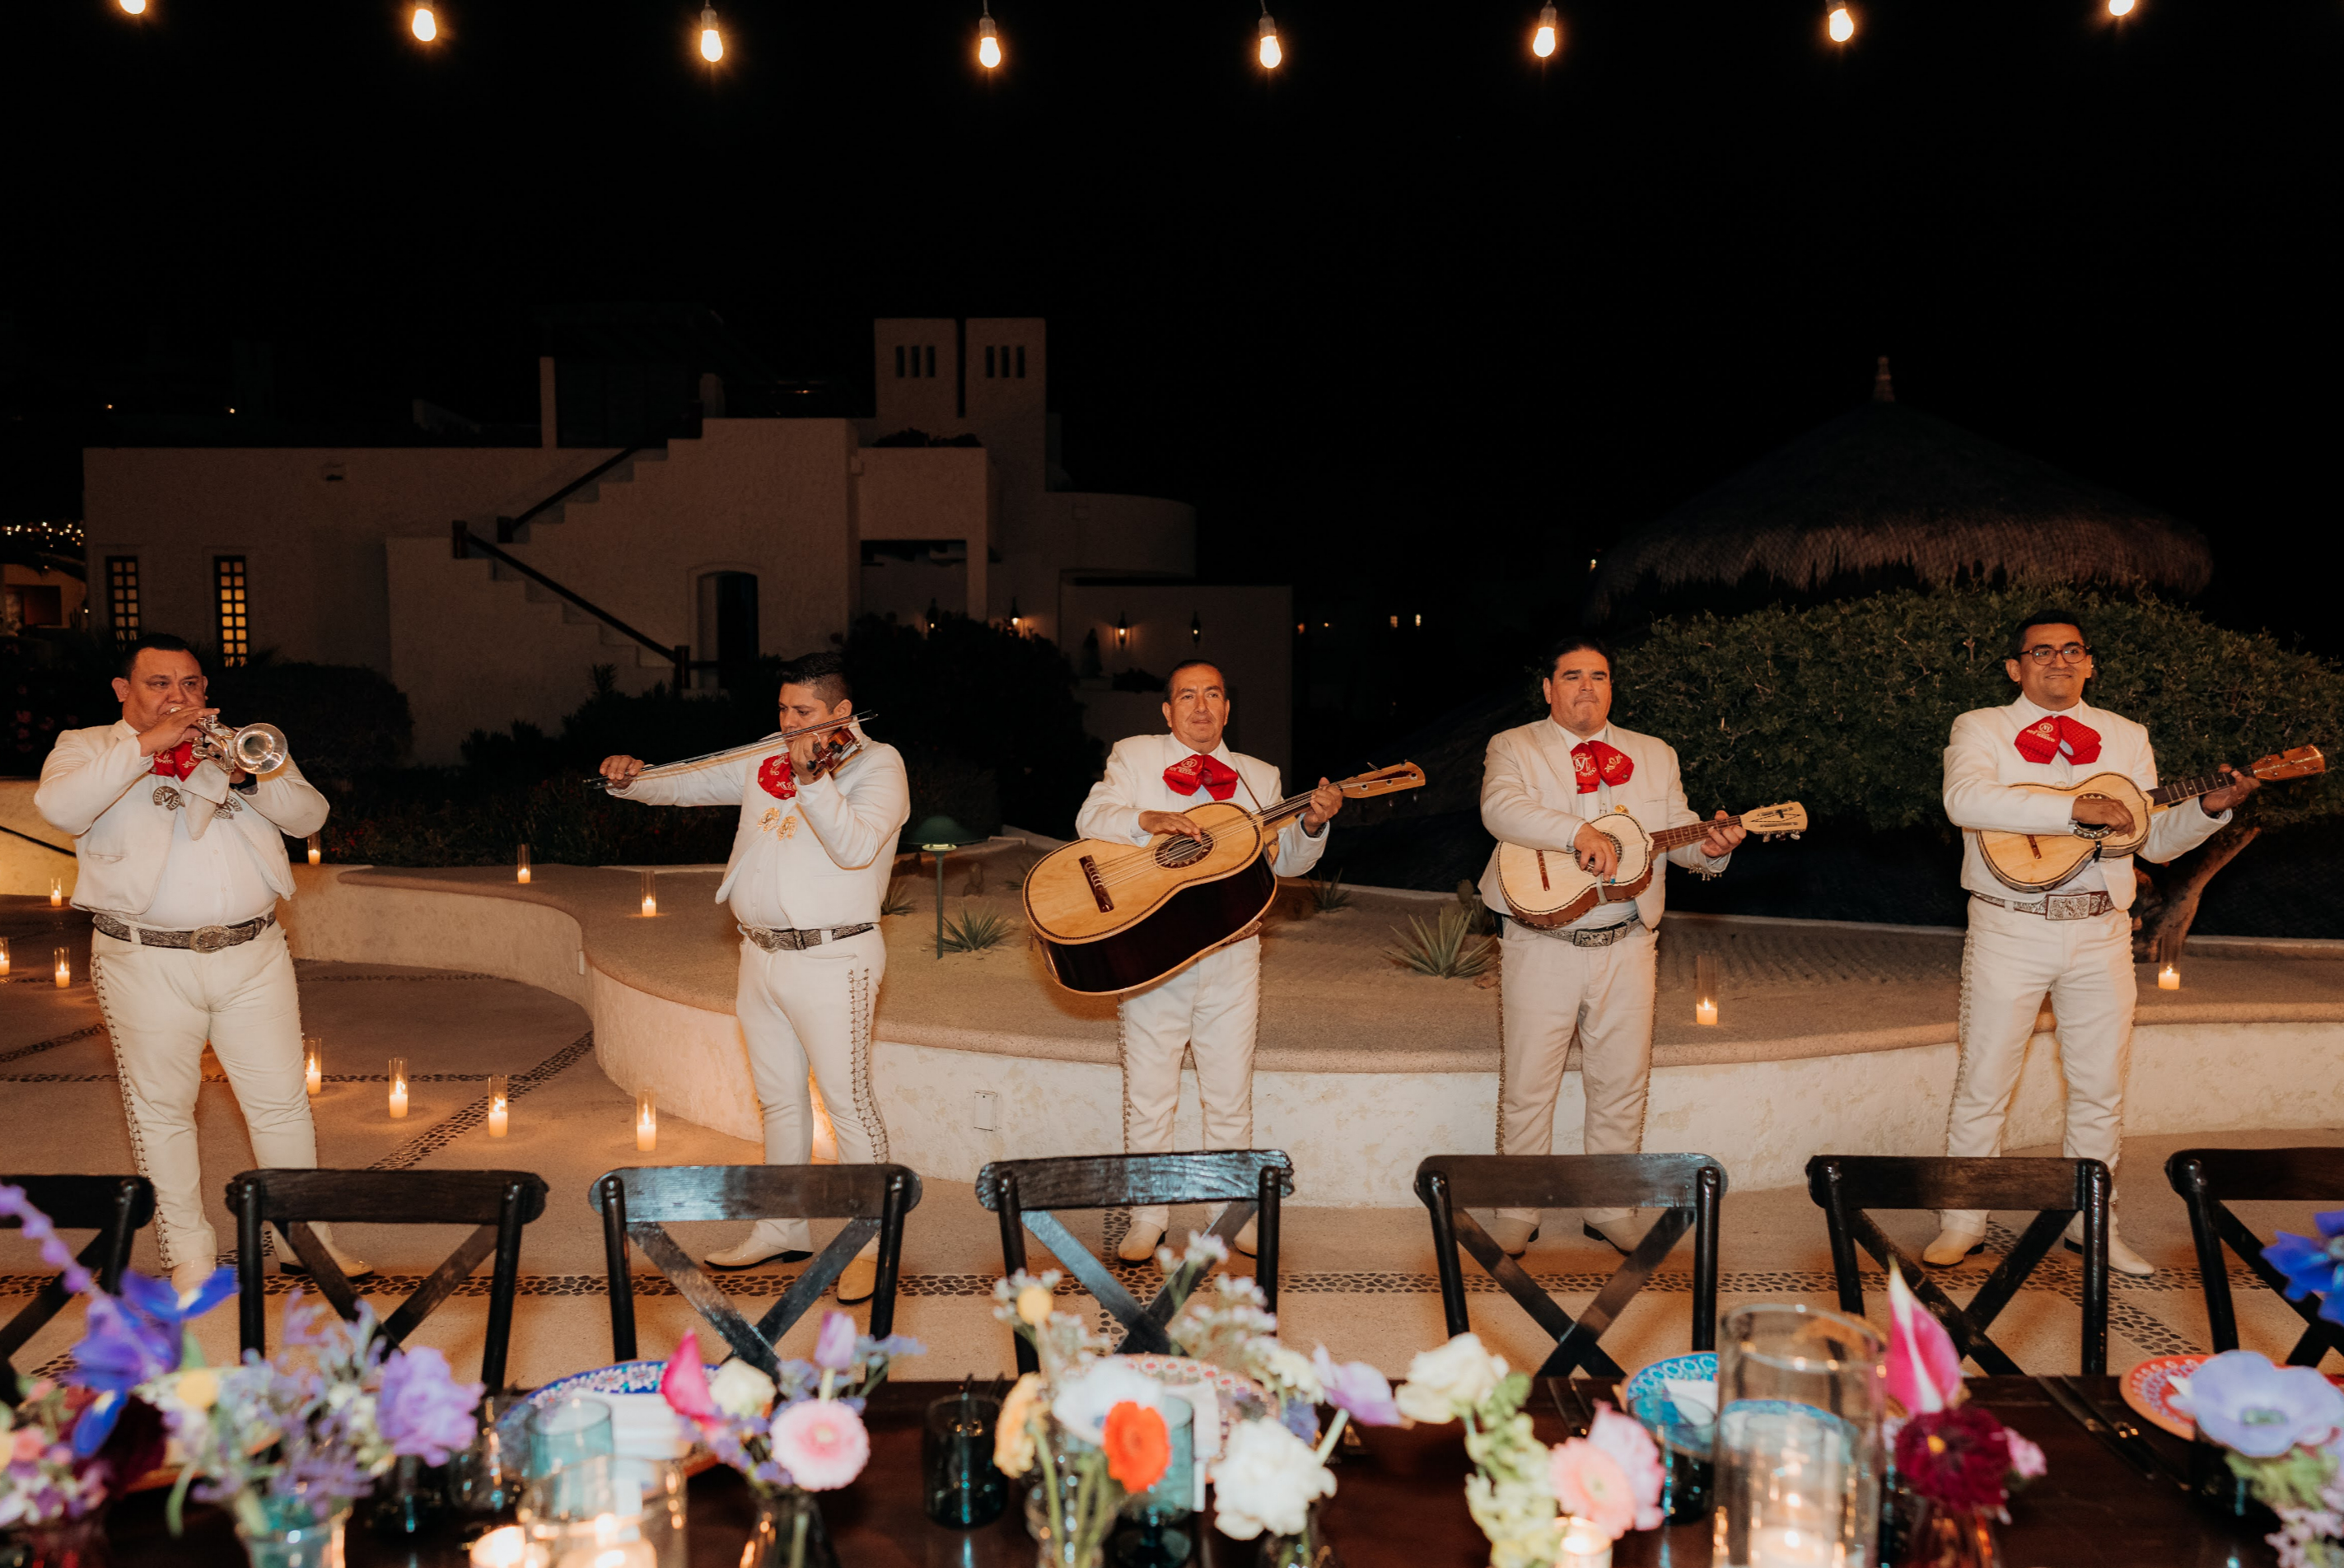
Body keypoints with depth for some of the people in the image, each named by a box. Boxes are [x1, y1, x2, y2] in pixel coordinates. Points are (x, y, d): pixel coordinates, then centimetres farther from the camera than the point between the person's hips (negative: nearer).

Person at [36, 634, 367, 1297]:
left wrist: (247, 778, -13)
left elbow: (310, 815, 4)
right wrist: (146, 745, -20)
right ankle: (189, 1254, 21)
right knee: (161, 1110, 7)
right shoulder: (88, 748, 6)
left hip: (254, 954, 2)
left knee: (282, 1101, 6)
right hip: (148, 962, -2)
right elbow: (58, 808, -16)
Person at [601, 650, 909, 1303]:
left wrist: (810, 778, -33)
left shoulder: (876, 764, -9)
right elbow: (691, 784, 16)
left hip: (831, 959, -7)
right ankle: (784, 1229, 30)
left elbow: (856, 848, -24)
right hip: (761, 954, 7)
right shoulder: (766, 761, 11)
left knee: (847, 1102, -3)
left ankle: (871, 1244, 8)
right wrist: (631, 779, -2)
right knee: (779, 1100, 17)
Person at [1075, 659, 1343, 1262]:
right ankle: (1148, 1218, 17)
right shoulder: (1133, 756, 7)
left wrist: (1312, 824, -12)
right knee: (1148, 1096, 4)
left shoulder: (1259, 777, 13)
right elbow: (1091, 817, -7)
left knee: (1231, 1096, 8)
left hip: (1231, 956, 2)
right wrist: (1146, 819, -25)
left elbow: (1285, 860, 8)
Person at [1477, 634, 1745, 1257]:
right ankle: (1517, 1211, 16)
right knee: (1527, 1084, 3)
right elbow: (1500, 808, -19)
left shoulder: (1654, 756, 14)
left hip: (1626, 945, 3)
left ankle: (1610, 1208, 23)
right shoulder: (1514, 748, 1)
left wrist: (1709, 846, -15)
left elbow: (1677, 829, 9)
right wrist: (1578, 831, -33)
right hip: (1542, 944, -3)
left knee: (1622, 1082, 8)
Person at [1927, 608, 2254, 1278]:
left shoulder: (2126, 737, 14)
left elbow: (2154, 839, 12)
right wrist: (2078, 809, -25)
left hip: (2100, 932, 4)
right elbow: (1965, 800, -21)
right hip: (2009, 930, -4)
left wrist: (2210, 808, -7)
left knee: (2100, 1087, 10)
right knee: (1984, 1081, 2)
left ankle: (2089, 1221, 25)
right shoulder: (1981, 728, 0)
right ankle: (1963, 1223, 13)